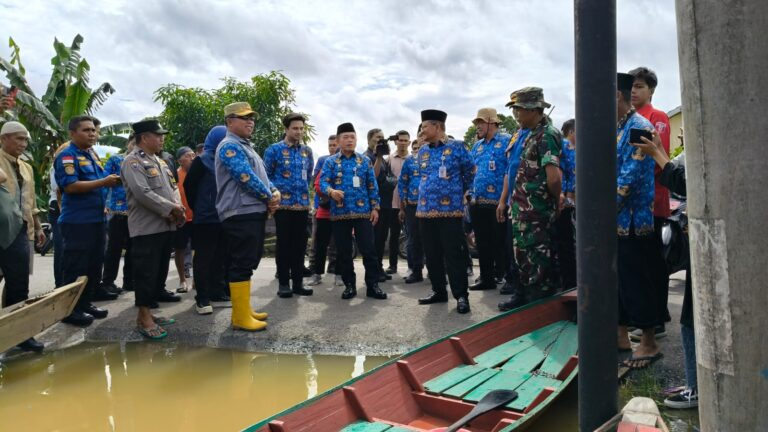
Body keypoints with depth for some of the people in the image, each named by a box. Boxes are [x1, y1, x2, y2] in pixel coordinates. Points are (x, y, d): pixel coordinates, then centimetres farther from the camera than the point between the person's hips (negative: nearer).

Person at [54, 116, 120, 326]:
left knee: (94, 265, 14)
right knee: (75, 268, -2)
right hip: (77, 222, -9)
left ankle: (85, 303, 25)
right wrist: (103, 182, -22)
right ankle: (70, 309, 7)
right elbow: (70, 186, -22)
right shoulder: (67, 156, -11)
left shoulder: (90, 155, 18)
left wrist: (110, 181, 11)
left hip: (95, 220, 9)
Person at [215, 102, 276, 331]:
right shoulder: (230, 146, -9)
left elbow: (262, 175, 23)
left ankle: (244, 310, 22)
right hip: (241, 214, -10)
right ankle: (241, 317, -1)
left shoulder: (246, 147, 23)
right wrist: (269, 197, -8)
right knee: (241, 264, -7)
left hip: (255, 212, 10)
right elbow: (247, 178, -19)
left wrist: (275, 192, 3)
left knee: (247, 263, 14)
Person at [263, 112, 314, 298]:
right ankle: (284, 283, 9)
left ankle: (298, 282, 15)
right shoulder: (274, 149, -2)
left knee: (300, 244, 7)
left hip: (303, 205, 4)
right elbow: (266, 176, 1)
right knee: (284, 244, 1)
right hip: (283, 204, -4)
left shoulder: (307, 151, 11)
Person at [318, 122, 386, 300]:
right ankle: (349, 285, 17)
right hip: (339, 213, 0)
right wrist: (331, 191, -27)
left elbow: (372, 186, 9)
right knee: (344, 252, 6)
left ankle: (373, 285, 6)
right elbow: (323, 181, -6)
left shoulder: (365, 161, 9)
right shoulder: (330, 162, 5)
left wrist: (375, 207, 1)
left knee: (368, 249, -2)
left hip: (363, 212, 0)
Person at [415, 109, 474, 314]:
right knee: (432, 254, 10)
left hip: (450, 209, -5)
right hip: (425, 210, 6)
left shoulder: (457, 147, -4)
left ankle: (461, 295, 4)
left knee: (454, 254, -4)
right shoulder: (422, 151, 11)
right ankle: (439, 291, 22)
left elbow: (469, 174, 6)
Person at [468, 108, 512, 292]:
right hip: (478, 202, 7)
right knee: (482, 242, 11)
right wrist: (470, 192, 12)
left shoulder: (507, 141, -4)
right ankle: (486, 278, 21)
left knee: (501, 242, 1)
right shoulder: (477, 146, 16)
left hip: (499, 202, -6)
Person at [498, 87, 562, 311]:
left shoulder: (546, 135, -17)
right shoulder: (532, 134, 13)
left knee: (538, 258, 2)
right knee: (523, 253, 19)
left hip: (536, 212, -9)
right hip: (523, 209, 9)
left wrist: (556, 201, -12)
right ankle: (523, 295, 33)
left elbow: (553, 177, -26)